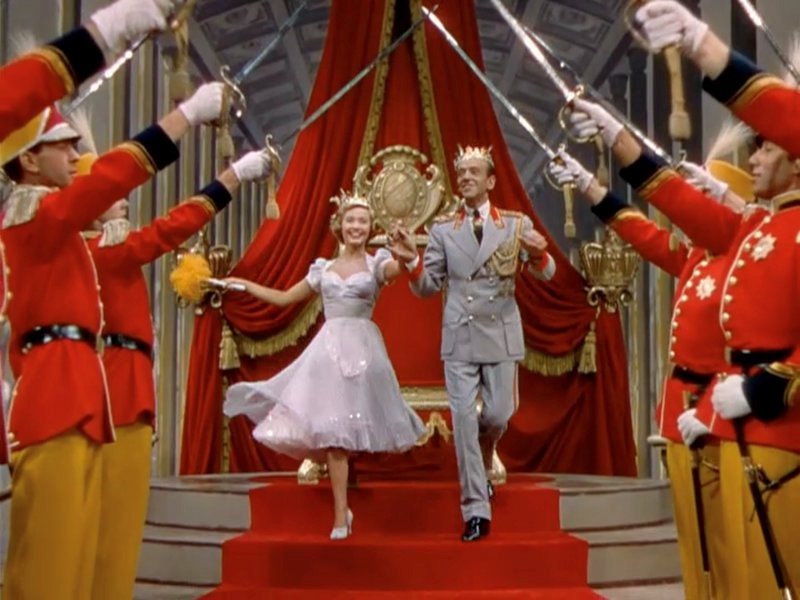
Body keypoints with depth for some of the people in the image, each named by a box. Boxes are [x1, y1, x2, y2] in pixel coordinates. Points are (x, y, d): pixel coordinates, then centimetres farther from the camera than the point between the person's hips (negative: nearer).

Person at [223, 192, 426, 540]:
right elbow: (283, 298, 23)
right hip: (329, 348, 2)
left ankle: (342, 510, 11)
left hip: (363, 349, -2)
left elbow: (399, 268, -20)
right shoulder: (323, 269, 15)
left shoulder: (376, 264, 5)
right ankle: (341, 514, -2)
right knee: (331, 429, -4)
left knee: (341, 429, -4)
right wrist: (241, 284, 21)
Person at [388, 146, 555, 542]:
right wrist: (412, 261, -14)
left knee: (498, 415, 1)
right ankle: (476, 511, 5)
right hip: (459, 338, 0)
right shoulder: (443, 231, 7)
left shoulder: (516, 224, 4)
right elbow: (428, 287, 6)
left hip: (501, 335, 0)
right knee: (464, 420, -2)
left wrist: (538, 254, -27)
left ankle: (482, 465, 36)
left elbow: (546, 274, -4)